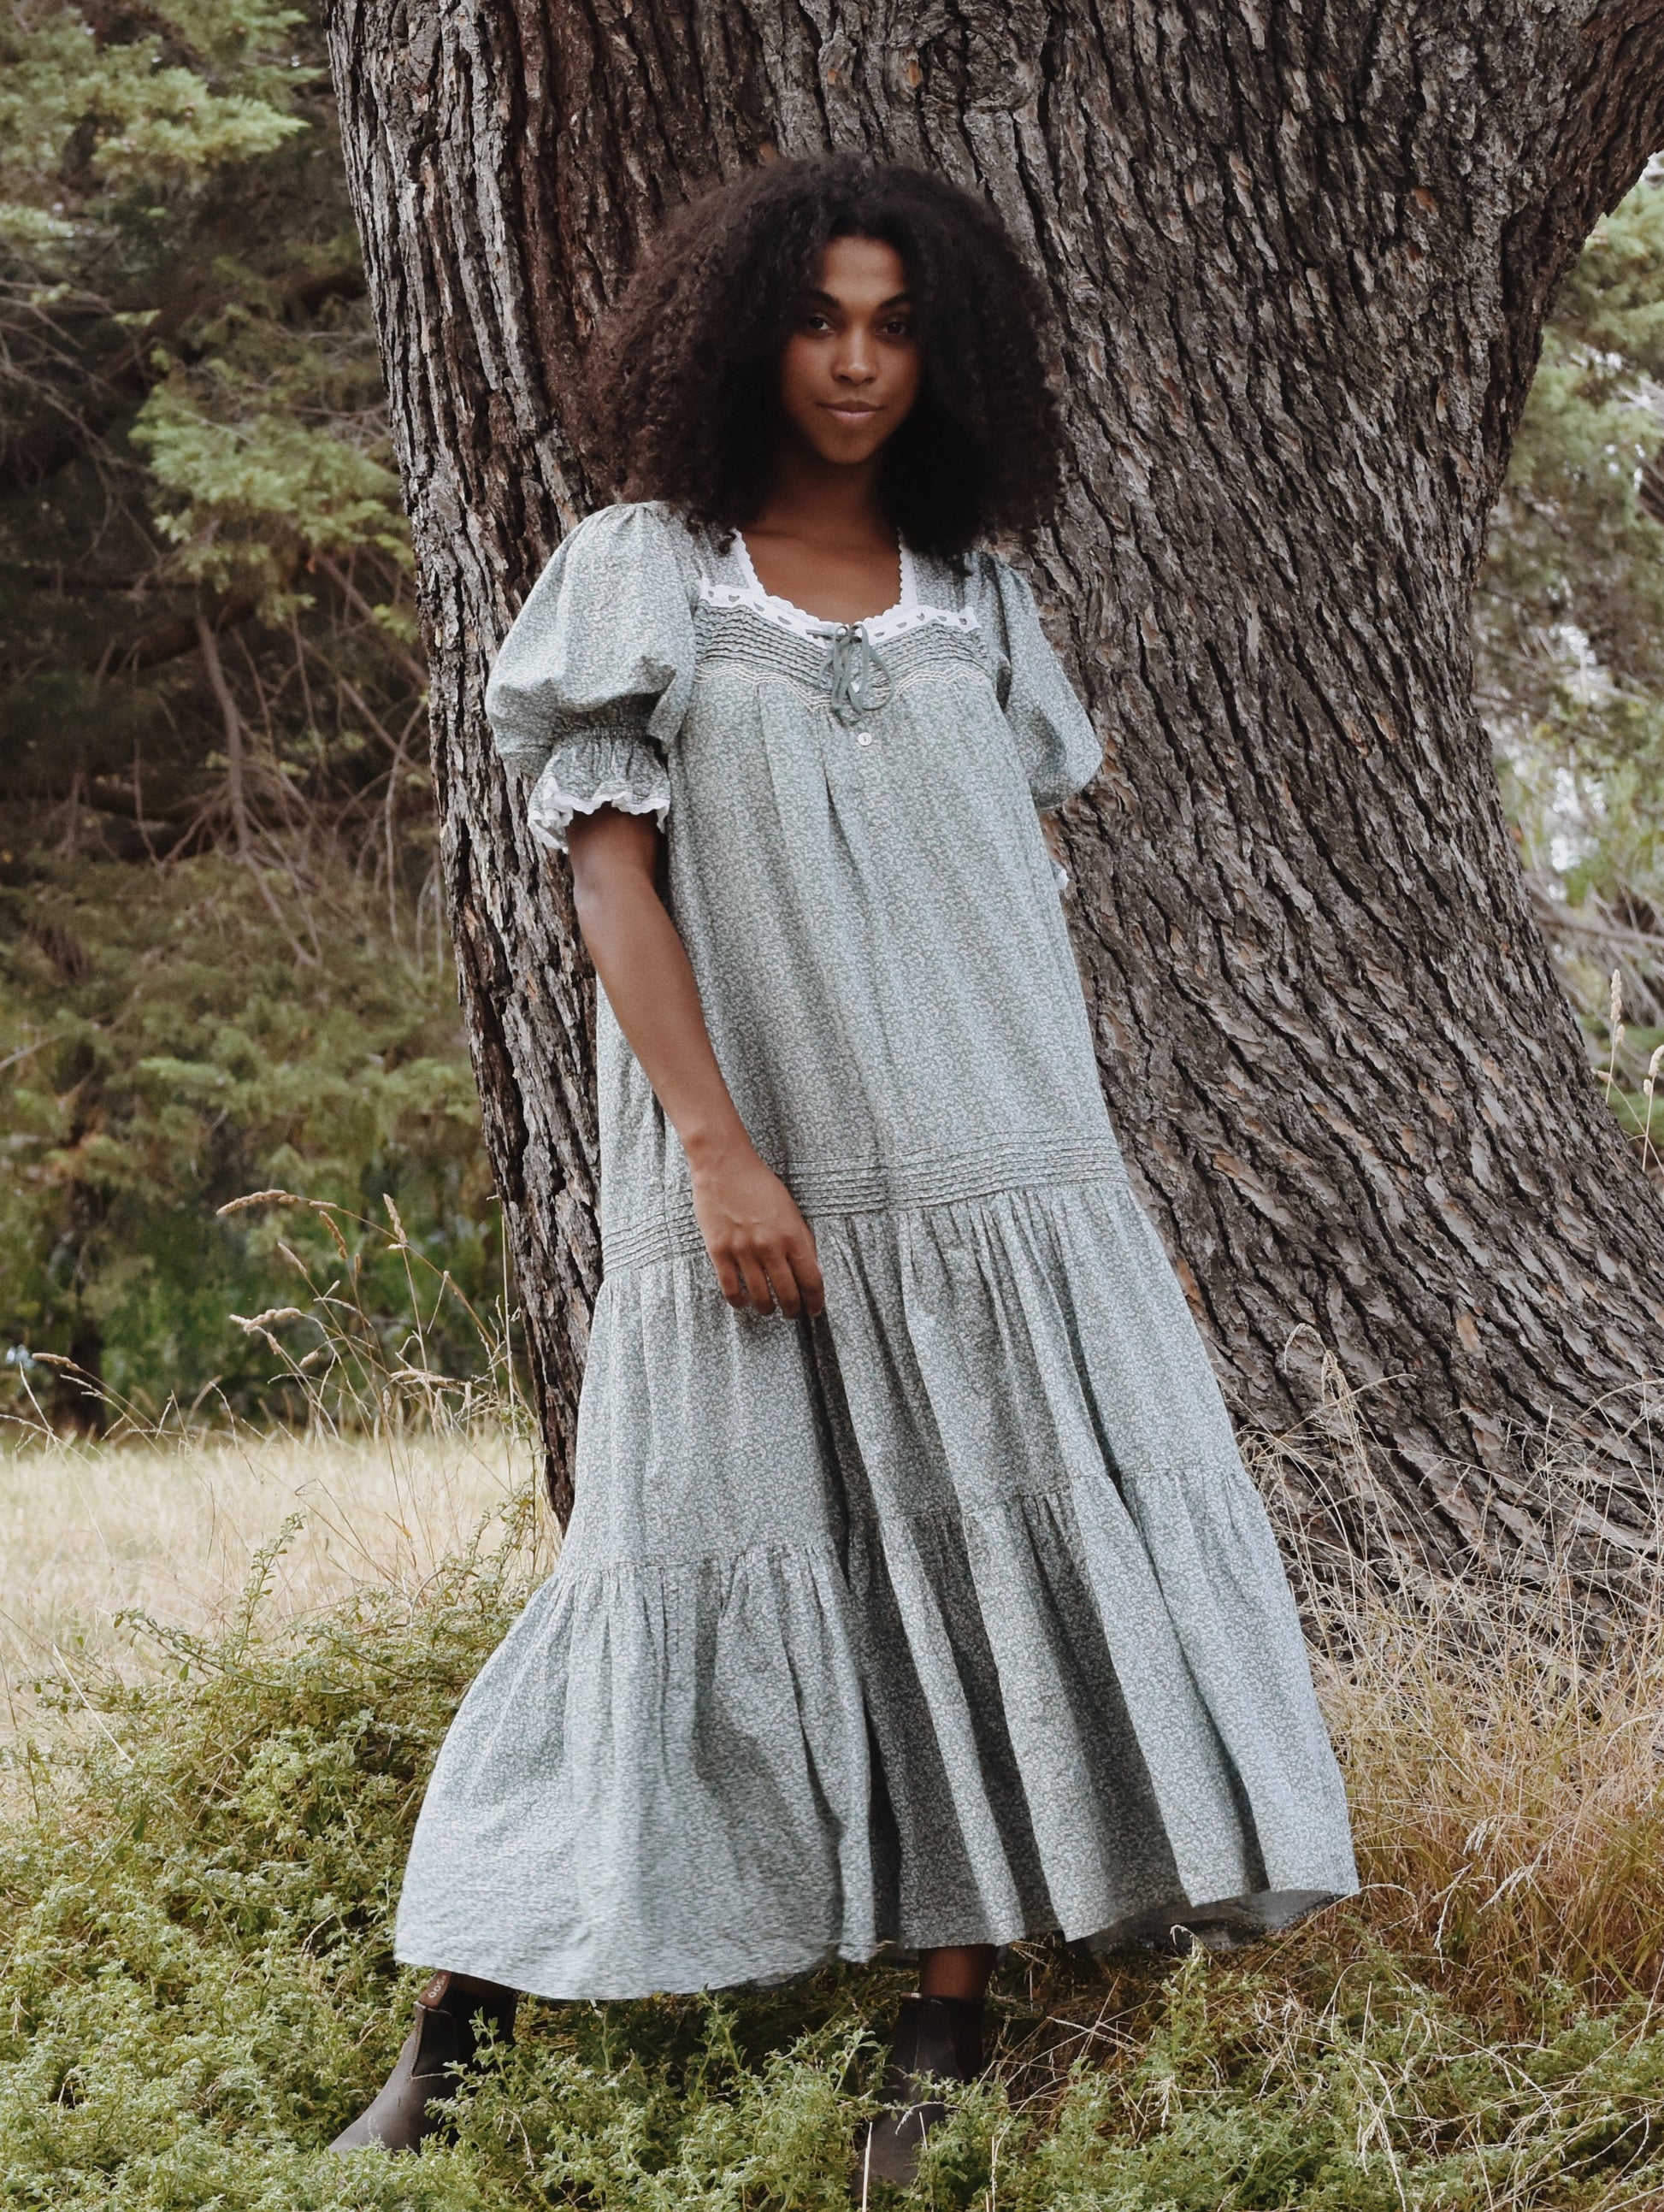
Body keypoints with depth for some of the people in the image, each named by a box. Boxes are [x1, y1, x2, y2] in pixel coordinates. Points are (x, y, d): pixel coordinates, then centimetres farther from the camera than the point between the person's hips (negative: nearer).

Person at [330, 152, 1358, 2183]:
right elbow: (610, 877, -4)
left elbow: (1028, 895, 15)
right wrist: (719, 1152, -14)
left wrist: (1101, 1176, 12)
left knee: (996, 1553, -3)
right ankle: (447, 2045, 6)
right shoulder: (638, 573, 2)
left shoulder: (973, 591, 12)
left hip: (990, 1165, 3)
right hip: (753, 1167, -3)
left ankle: (945, 2040, 3)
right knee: (707, 1575, -3)